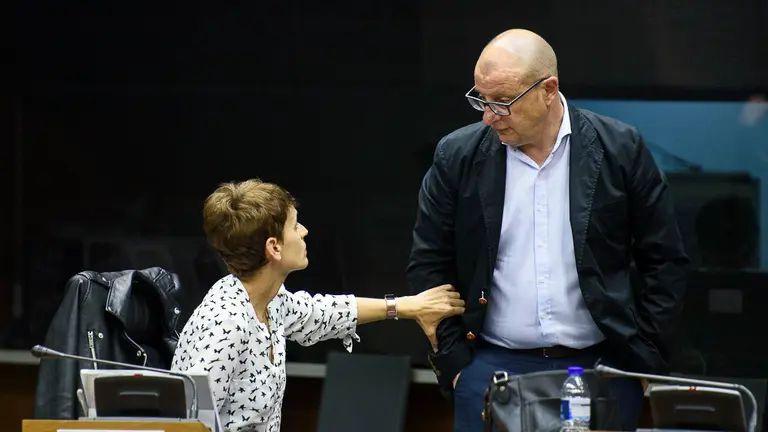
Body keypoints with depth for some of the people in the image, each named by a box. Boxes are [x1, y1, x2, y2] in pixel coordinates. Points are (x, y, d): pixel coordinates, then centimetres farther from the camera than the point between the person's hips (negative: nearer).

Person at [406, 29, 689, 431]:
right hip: (492, 367, 1)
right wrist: (454, 362, 0)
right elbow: (428, 266, 6)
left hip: (601, 368, -1)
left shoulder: (620, 149, -2)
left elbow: (665, 261, 3)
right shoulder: (458, 156, 1)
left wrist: (644, 360, -1)